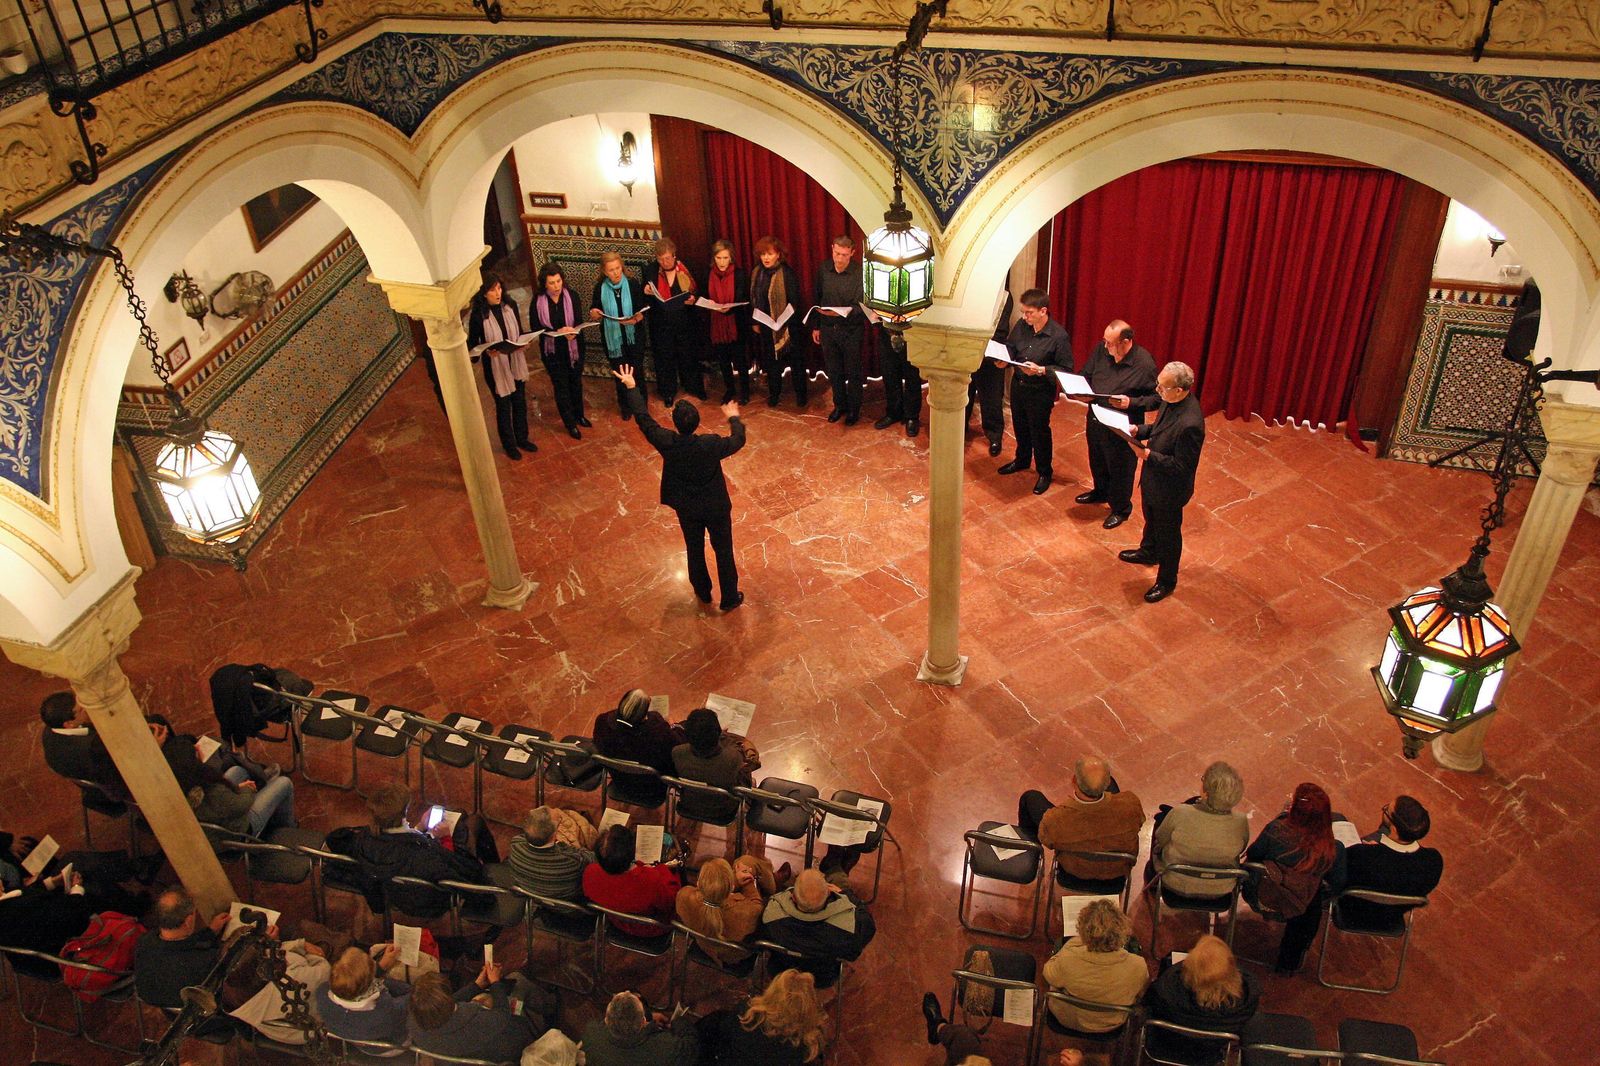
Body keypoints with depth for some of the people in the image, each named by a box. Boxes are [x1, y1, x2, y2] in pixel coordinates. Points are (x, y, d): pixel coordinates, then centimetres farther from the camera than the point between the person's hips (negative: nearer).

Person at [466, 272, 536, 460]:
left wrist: (524, 343, -15)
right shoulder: (477, 315, -20)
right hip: (495, 366, -4)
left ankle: (522, 439, 41)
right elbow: (472, 343, -10)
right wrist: (487, 350, -29)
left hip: (516, 363, 4)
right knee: (503, 406, 13)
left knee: (520, 403, 20)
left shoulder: (510, 305, -8)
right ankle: (509, 444, 33)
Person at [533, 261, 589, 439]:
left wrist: (573, 333, -34)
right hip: (552, 351, -1)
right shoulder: (538, 301, -13)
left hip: (573, 347, 2)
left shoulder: (571, 295, -11)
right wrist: (557, 332, -27)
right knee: (561, 387, 8)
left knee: (576, 383, 20)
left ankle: (579, 415, 43)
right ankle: (570, 424, 23)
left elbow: (579, 321, -11)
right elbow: (537, 328, -11)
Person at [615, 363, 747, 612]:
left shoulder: (666, 442, -25)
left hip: (687, 508, 2)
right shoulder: (711, 444, -29)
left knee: (694, 549, 24)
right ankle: (730, 598, 30)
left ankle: (703, 592, 44)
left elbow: (644, 419, -11)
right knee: (724, 551, 16)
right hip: (716, 507, -2)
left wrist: (631, 387, 0)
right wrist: (734, 418, 10)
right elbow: (738, 440, -10)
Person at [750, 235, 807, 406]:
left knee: (795, 361, 8)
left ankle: (800, 393, 23)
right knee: (770, 360, 15)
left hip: (786, 327, -5)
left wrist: (782, 322, -20)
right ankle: (774, 393, 30)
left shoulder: (787, 273, -16)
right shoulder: (757, 273, 2)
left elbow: (795, 302, -15)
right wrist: (754, 322, 8)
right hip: (765, 327, 5)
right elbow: (753, 299, 11)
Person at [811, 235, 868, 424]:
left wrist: (845, 313, -37)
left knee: (853, 373, 9)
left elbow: (861, 305, -19)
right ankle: (839, 405, 33)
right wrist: (815, 326, 11)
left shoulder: (860, 273, -16)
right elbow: (817, 299, 8)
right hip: (827, 329, 4)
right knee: (833, 371, 15)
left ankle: (854, 409, 26)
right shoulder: (823, 270, -2)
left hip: (851, 330, -4)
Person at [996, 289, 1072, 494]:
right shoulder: (1021, 325, -6)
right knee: (1020, 427, 24)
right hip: (1018, 384, 6)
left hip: (1041, 392, -6)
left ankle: (1044, 473, 28)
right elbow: (1009, 346, 10)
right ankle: (1022, 460, 48)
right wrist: (1003, 360, -11)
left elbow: (1066, 369, -17)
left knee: (1039, 432, 8)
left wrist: (1041, 370, -29)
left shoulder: (1059, 336, -22)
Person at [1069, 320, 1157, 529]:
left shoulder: (1144, 363, -24)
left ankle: (1121, 509, 35)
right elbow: (1085, 376, 6)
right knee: (1097, 461, 28)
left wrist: (1131, 402, -29)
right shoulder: (1101, 350, -9)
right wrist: (1083, 393, -14)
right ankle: (1101, 492, 56)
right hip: (1095, 419, 6)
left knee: (1120, 470, 13)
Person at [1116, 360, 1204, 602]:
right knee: (1151, 520, 33)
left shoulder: (1189, 424, -39)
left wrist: (1147, 454, -32)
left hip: (1169, 489, -8)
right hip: (1153, 478, 8)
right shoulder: (1172, 400, -13)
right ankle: (1148, 552, 60)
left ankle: (1166, 581, 38)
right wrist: (1139, 431, -10)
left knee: (1168, 534, 15)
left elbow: (1181, 467, -30)